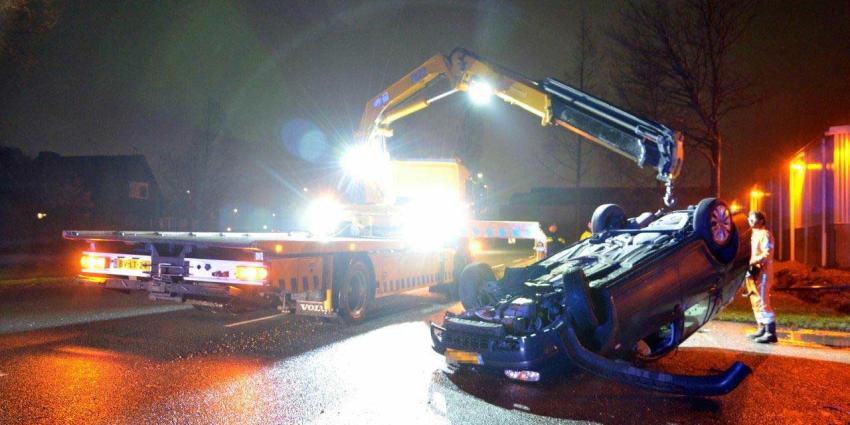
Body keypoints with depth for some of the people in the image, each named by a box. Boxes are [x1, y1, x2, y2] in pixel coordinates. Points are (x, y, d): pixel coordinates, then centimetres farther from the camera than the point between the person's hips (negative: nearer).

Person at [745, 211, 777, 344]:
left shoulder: (765, 234, -10)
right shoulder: (755, 234, 19)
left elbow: (767, 254, -21)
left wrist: (752, 262, -23)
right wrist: (750, 264, 7)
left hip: (762, 272, -10)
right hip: (754, 272, 10)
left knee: (763, 303, -11)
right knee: (756, 302, 14)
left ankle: (771, 333, -10)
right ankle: (762, 329, 22)